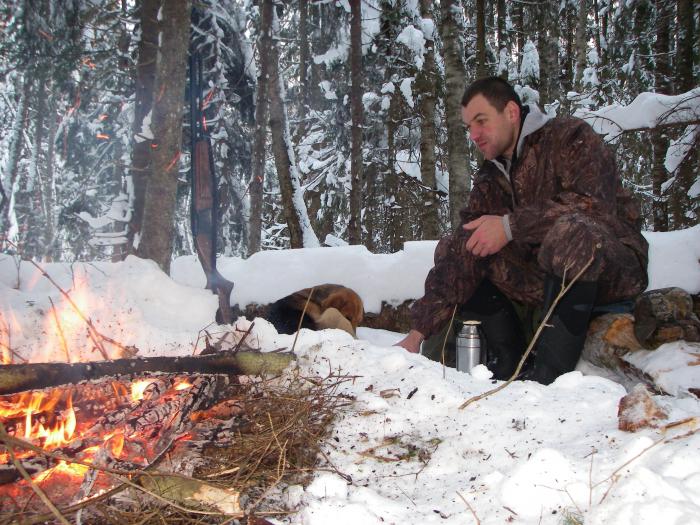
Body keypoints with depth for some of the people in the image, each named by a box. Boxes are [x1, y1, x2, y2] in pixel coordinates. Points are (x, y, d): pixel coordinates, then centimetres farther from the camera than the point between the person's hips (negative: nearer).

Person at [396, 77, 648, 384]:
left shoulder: (571, 137, -8)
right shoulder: (491, 178, 9)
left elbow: (593, 204, -26)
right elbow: (462, 255, -1)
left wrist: (510, 226, -25)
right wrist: (419, 331, -10)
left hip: (614, 269, -6)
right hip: (551, 278, 6)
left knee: (570, 231, -38)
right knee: (453, 250, -5)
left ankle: (549, 375, -30)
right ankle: (509, 366, -6)